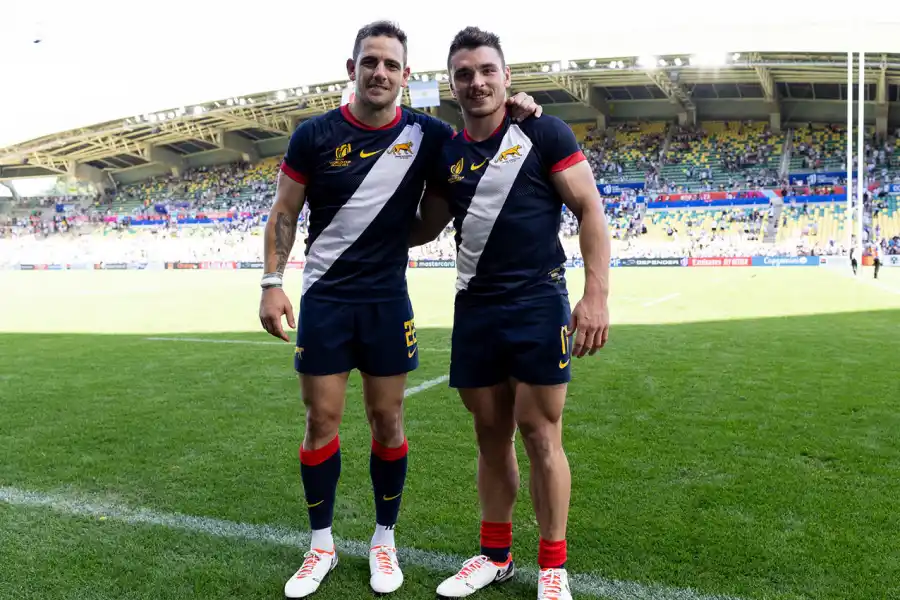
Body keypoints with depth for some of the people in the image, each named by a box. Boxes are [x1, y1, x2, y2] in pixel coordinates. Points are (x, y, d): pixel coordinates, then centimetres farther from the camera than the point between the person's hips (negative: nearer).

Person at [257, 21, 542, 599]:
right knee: (321, 420, 4)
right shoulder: (315, 135, -3)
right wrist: (273, 281, -5)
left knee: (387, 420, 7)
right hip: (324, 297, 0)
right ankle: (322, 544, 23)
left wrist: (510, 112, -7)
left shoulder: (426, 135, 0)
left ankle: (385, 540, 26)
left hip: (388, 301, 1)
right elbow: (285, 212, 3)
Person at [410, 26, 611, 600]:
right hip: (475, 310, 5)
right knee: (491, 435, 12)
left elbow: (591, 211, -6)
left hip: (539, 305, -4)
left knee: (540, 434, -1)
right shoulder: (447, 156, 10)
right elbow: (420, 230, 21)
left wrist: (597, 294, -15)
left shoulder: (544, 134, -3)